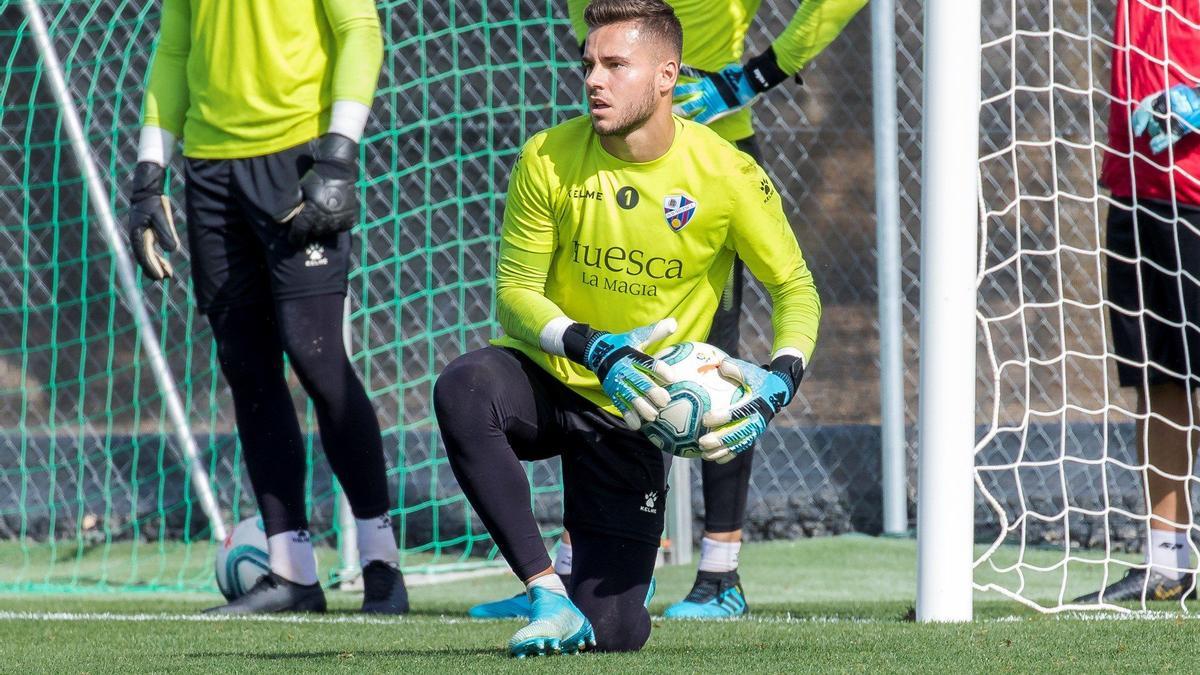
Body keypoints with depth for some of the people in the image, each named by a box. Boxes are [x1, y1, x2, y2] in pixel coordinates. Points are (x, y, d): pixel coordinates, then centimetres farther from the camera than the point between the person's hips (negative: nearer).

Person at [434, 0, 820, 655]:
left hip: (630, 417, -1)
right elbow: (516, 289, -8)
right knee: (463, 388, -38)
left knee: (615, 633, -10)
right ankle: (548, 595, -26)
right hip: (543, 379, 1)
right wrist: (592, 349, -27)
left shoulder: (727, 176, -12)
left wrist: (783, 377, -21)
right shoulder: (549, 158, -10)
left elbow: (794, 287, -1)